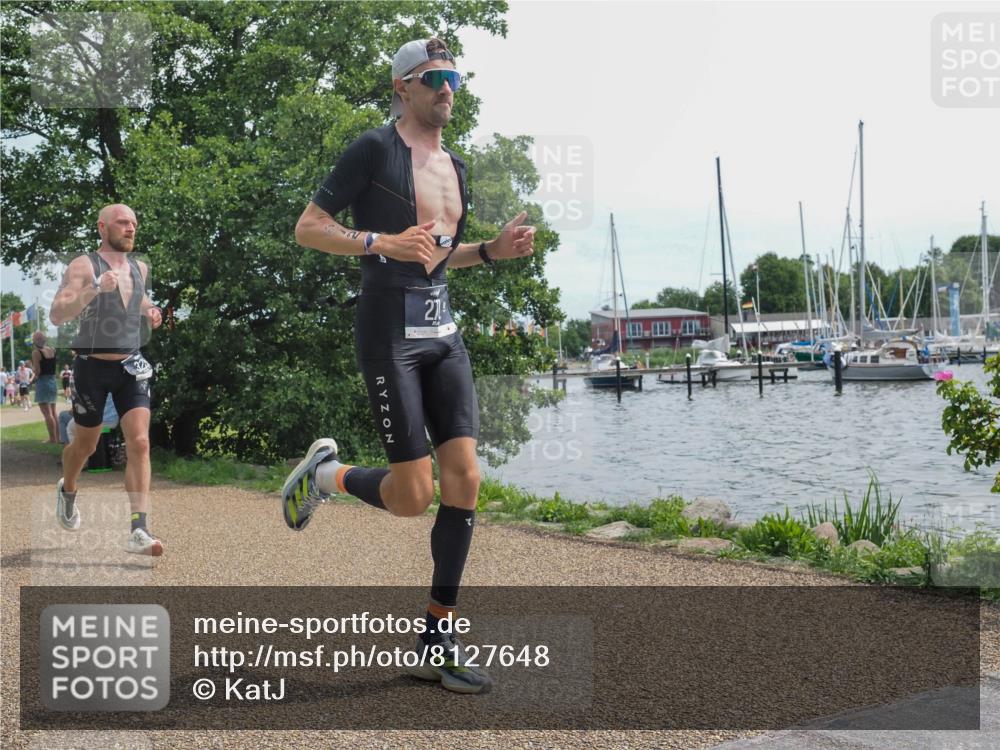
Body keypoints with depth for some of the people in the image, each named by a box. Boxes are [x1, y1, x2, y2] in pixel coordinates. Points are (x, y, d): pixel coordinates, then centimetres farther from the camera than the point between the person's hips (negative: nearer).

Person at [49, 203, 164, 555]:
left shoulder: (140, 268, 9)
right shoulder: (83, 266, -9)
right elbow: (56, 315, -20)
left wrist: (150, 311, 9)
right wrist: (95, 288, -32)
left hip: (131, 368, 3)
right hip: (92, 367, -3)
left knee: (139, 444, -13)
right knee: (86, 444, 14)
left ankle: (139, 531, -17)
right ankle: (67, 491, 47)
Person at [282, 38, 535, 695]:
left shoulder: (456, 167, 17)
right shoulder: (375, 149, -5)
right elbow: (308, 229, -7)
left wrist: (494, 250, 10)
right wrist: (384, 243, -19)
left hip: (443, 332, 7)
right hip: (390, 330, -7)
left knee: (466, 479, -3)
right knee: (413, 497, -8)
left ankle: (438, 640, 7)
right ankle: (324, 474, 24)